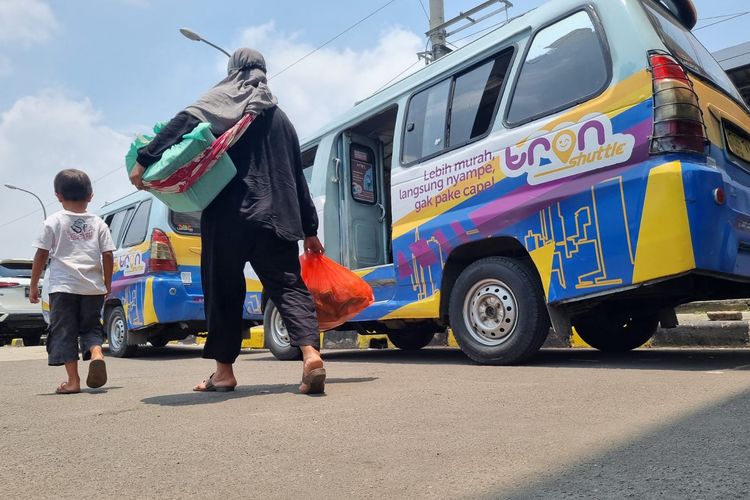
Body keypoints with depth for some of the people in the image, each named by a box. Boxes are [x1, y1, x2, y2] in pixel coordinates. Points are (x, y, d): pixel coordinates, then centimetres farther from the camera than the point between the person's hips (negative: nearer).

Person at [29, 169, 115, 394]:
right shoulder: (98, 223, 6)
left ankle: (73, 381, 4)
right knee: (90, 327, 16)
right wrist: (107, 283, 15)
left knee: (64, 332, 6)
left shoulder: (53, 221, 2)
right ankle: (96, 353, -13)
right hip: (93, 287, 2)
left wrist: (34, 285, 8)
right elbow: (108, 256, 4)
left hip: (63, 286, -2)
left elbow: (41, 255, 0)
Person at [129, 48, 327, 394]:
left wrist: (145, 161, -14)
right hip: (275, 216, 4)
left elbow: (183, 123, -12)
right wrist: (309, 228, 23)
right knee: (288, 284, 1)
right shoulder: (279, 116, 23)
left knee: (224, 289, 6)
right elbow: (297, 176, 21)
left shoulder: (220, 99, 9)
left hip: (228, 214, -3)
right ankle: (311, 354, -19)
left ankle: (224, 370, 11)